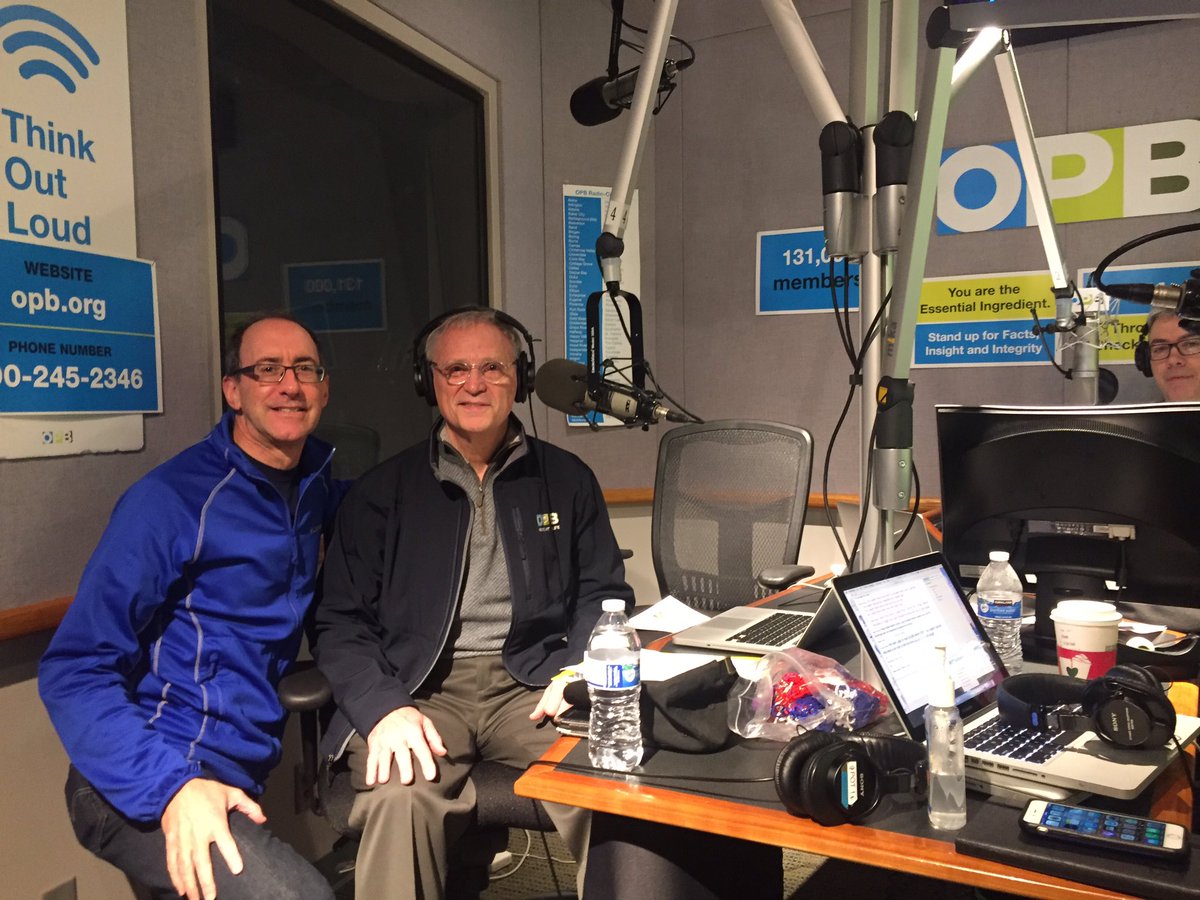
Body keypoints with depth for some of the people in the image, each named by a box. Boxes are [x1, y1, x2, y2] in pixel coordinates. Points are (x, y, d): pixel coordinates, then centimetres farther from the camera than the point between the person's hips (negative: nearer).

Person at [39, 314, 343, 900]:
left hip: (239, 779, 7)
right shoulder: (172, 500, -11)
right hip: (142, 787, -6)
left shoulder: (318, 488, 8)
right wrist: (170, 786, -24)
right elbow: (74, 671, -13)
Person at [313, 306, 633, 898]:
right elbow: (341, 623, 5)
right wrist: (384, 707, -14)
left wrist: (580, 670, -7)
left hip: (530, 682, 1)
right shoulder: (382, 492, 8)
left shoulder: (566, 479, 13)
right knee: (400, 796, -33)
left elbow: (605, 592, 13)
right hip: (422, 687, -1)